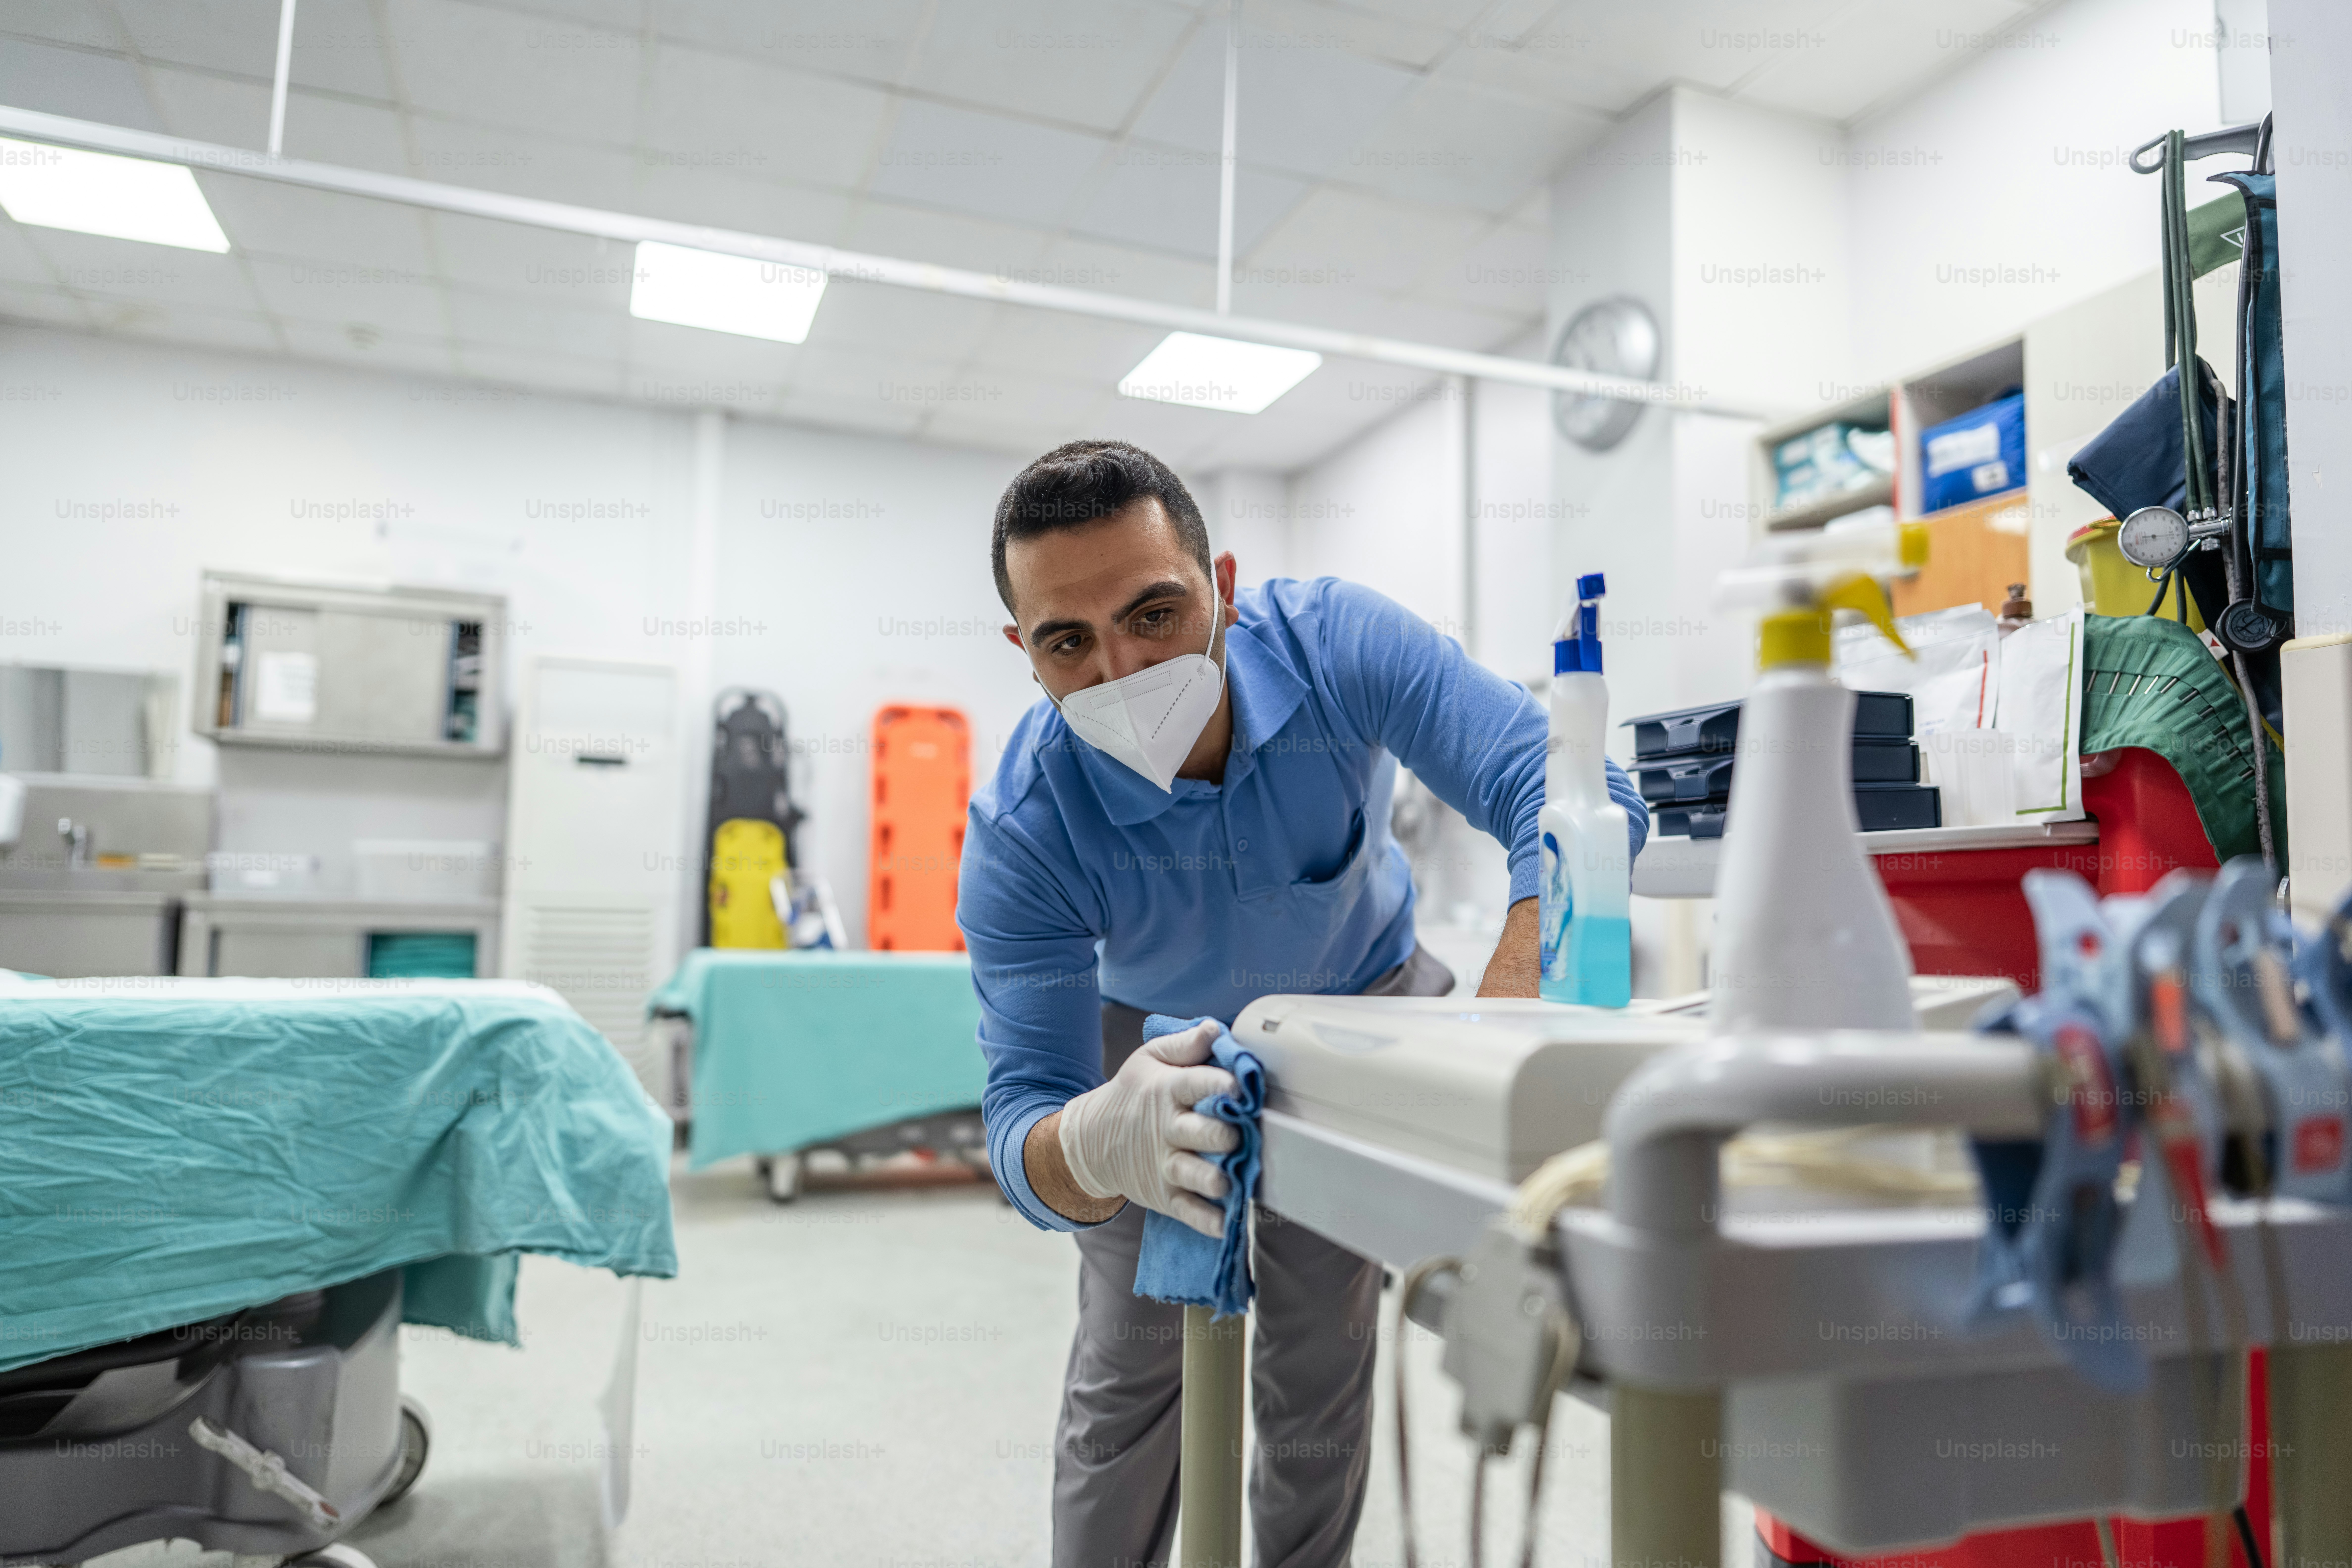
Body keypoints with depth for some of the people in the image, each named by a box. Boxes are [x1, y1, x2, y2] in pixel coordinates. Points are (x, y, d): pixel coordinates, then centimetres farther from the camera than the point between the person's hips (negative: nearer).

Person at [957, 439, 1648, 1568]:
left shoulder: (1333, 643, -34)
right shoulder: (1020, 835, -34)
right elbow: (1024, 1117, -35)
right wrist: (1097, 1144, -60)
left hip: (1361, 999, 1)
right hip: (1156, 1029, 0)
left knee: (1320, 1364, 5)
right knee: (1131, 1368, 2)